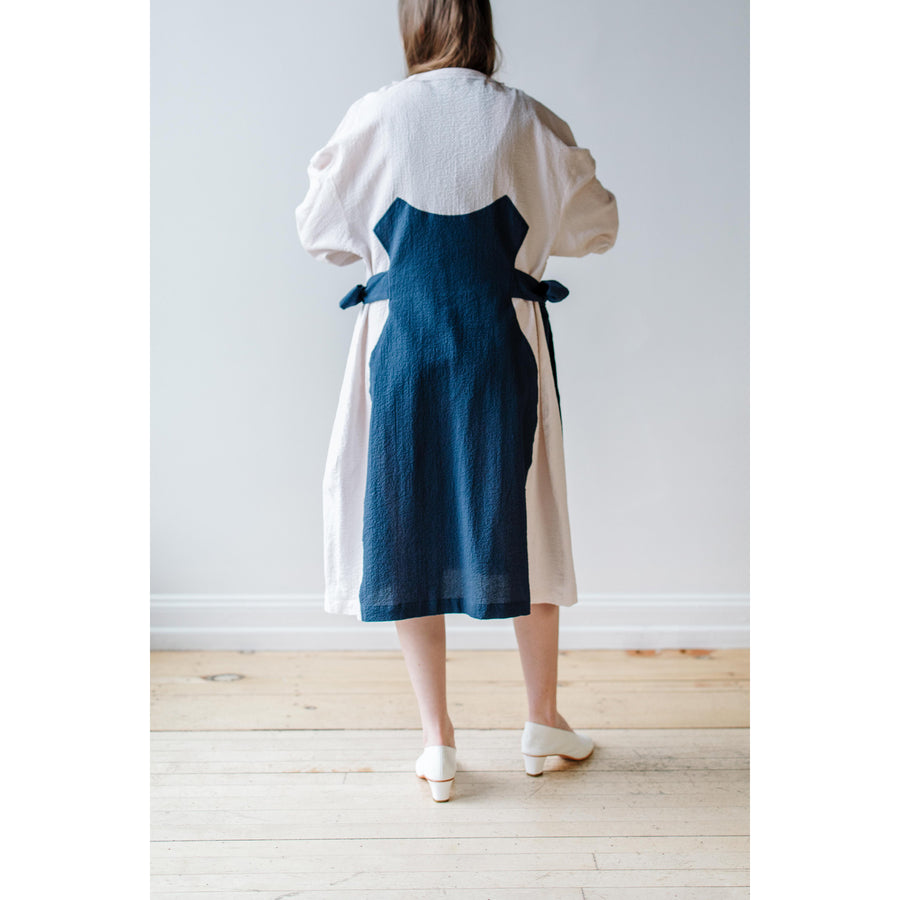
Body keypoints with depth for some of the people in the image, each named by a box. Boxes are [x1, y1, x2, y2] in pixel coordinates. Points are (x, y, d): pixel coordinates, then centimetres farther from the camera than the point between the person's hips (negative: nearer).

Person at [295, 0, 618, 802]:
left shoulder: (373, 119, -3)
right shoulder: (527, 121, -1)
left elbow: (319, 232, 8)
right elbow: (597, 226, 10)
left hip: (401, 343, 0)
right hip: (503, 344, 1)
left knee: (407, 533, 10)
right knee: (522, 527, 14)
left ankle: (438, 744, 18)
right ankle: (544, 723, 29)